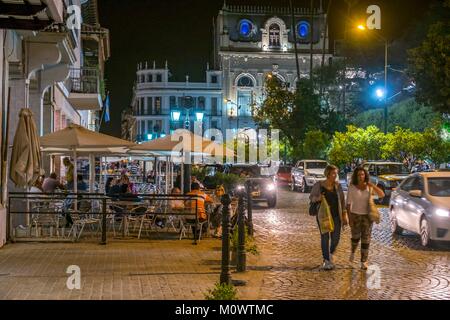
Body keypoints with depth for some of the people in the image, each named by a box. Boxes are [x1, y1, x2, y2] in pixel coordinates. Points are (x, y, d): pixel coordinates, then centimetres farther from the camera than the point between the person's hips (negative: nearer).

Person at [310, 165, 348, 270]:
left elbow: (342, 200, 4)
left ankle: (331, 253, 32)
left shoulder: (338, 185, 0)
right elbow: (311, 197, 0)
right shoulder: (318, 185, -7)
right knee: (325, 237, -1)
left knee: (336, 237, 1)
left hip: (336, 215, 2)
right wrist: (317, 198, -23)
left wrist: (344, 214, 0)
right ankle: (326, 260, 12)